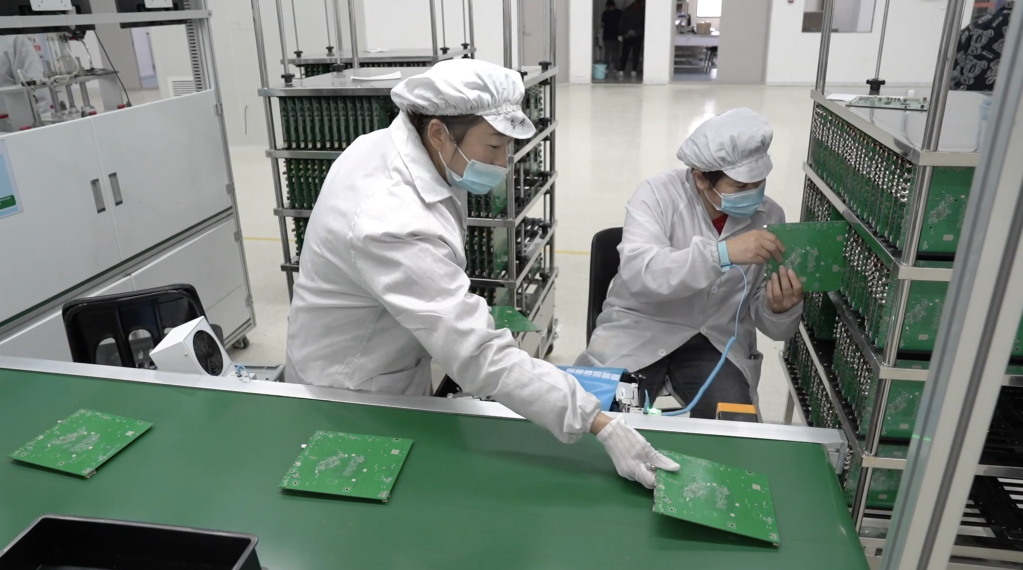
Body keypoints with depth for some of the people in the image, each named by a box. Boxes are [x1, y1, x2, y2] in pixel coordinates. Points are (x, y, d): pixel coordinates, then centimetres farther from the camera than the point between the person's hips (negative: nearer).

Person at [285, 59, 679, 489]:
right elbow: (481, 356, -42)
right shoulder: (396, 228, -40)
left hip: (387, 370, 8)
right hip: (353, 403, -8)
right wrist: (603, 426, -42)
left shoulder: (380, 147, -10)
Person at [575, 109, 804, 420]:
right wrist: (722, 252, -39)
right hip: (639, 330, -2)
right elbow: (638, 274, -31)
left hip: (718, 339, 3)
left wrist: (780, 310, -24)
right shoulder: (657, 194, -13)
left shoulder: (770, 216, -3)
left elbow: (773, 327, 0)